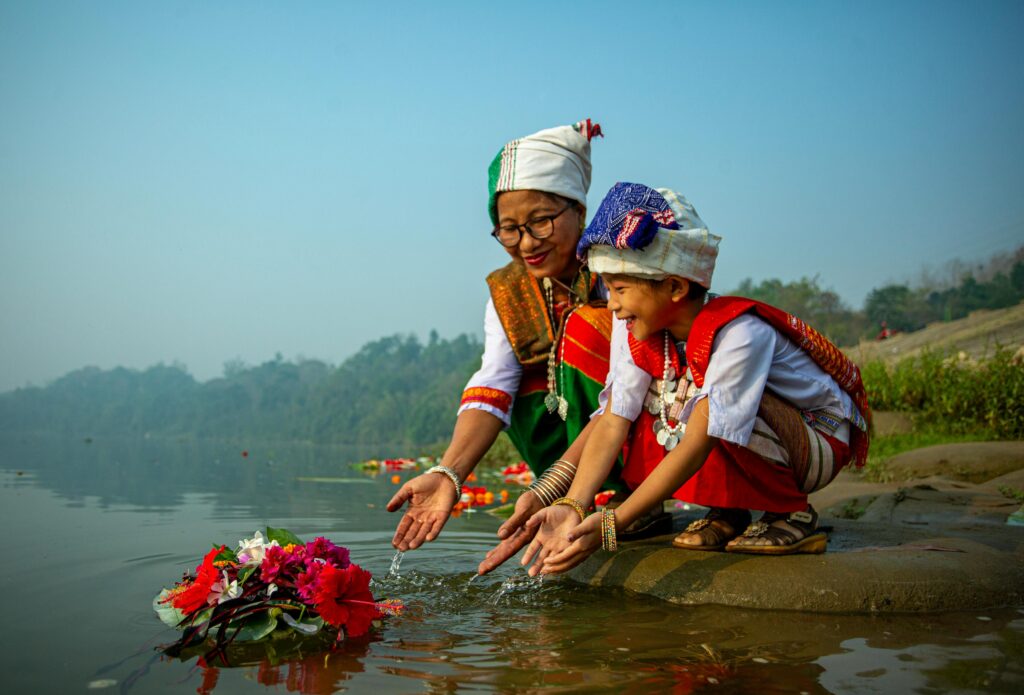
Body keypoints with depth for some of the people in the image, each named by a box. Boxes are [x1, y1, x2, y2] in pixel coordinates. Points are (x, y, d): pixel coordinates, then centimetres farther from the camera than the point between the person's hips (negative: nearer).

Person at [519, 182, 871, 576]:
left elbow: (697, 445, -34)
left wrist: (612, 525, -38)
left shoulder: (738, 335, -31)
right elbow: (613, 423, -17)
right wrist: (571, 508, -30)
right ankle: (728, 513, 1)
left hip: (820, 443, -6)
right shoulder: (637, 331, -10)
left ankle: (793, 512, -10)